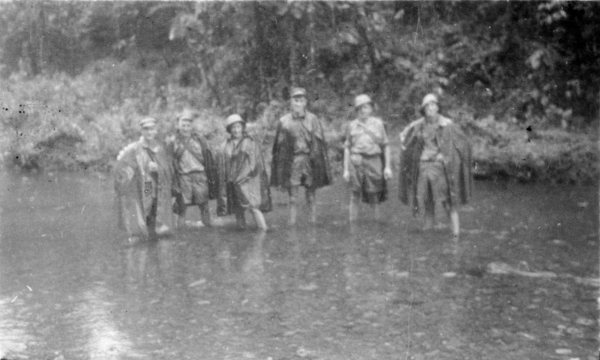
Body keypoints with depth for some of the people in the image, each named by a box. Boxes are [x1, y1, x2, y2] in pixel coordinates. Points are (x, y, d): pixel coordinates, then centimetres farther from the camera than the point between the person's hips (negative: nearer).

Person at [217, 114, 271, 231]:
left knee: (253, 207, -19)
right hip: (233, 184, 3)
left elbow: (258, 164, 7)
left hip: (249, 181, -3)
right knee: (239, 212, 4)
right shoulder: (225, 147, 13)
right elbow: (222, 168, 16)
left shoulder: (251, 143, 6)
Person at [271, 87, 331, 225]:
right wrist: (278, 170, 4)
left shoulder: (312, 119, 3)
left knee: (311, 197, 6)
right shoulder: (284, 121, 4)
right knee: (292, 198, 1)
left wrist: (317, 161, -2)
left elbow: (320, 143, 4)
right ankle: (292, 223, 6)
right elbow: (279, 145, 7)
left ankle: (313, 222, 13)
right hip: (291, 161, 0)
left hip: (310, 161, 0)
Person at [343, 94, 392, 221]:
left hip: (373, 162, 0)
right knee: (355, 195, -3)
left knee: (374, 197, 4)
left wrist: (387, 166, 0)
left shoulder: (378, 123, 6)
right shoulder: (352, 125, 7)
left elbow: (385, 146, 7)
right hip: (356, 162, 0)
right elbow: (347, 148, 9)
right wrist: (346, 169, 4)